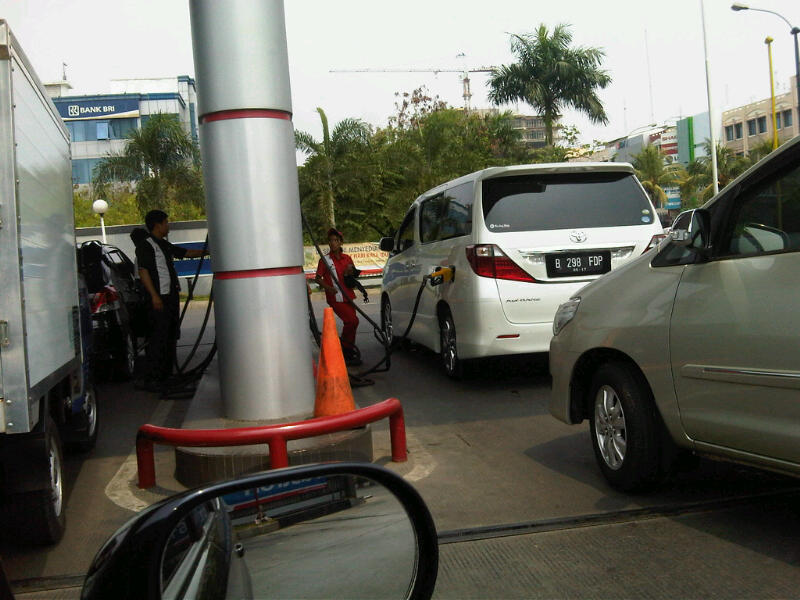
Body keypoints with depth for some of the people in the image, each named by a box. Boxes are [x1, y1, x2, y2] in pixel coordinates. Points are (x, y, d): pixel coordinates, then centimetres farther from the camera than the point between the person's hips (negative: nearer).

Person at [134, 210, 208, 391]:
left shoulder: (164, 245, 19)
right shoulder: (145, 245, -8)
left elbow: (186, 253, 30)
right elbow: (143, 271, -15)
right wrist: (154, 296, -22)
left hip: (172, 295, 10)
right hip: (159, 298, -10)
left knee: (171, 336, 13)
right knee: (158, 338, -11)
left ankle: (165, 375, 22)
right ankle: (151, 379, -10)